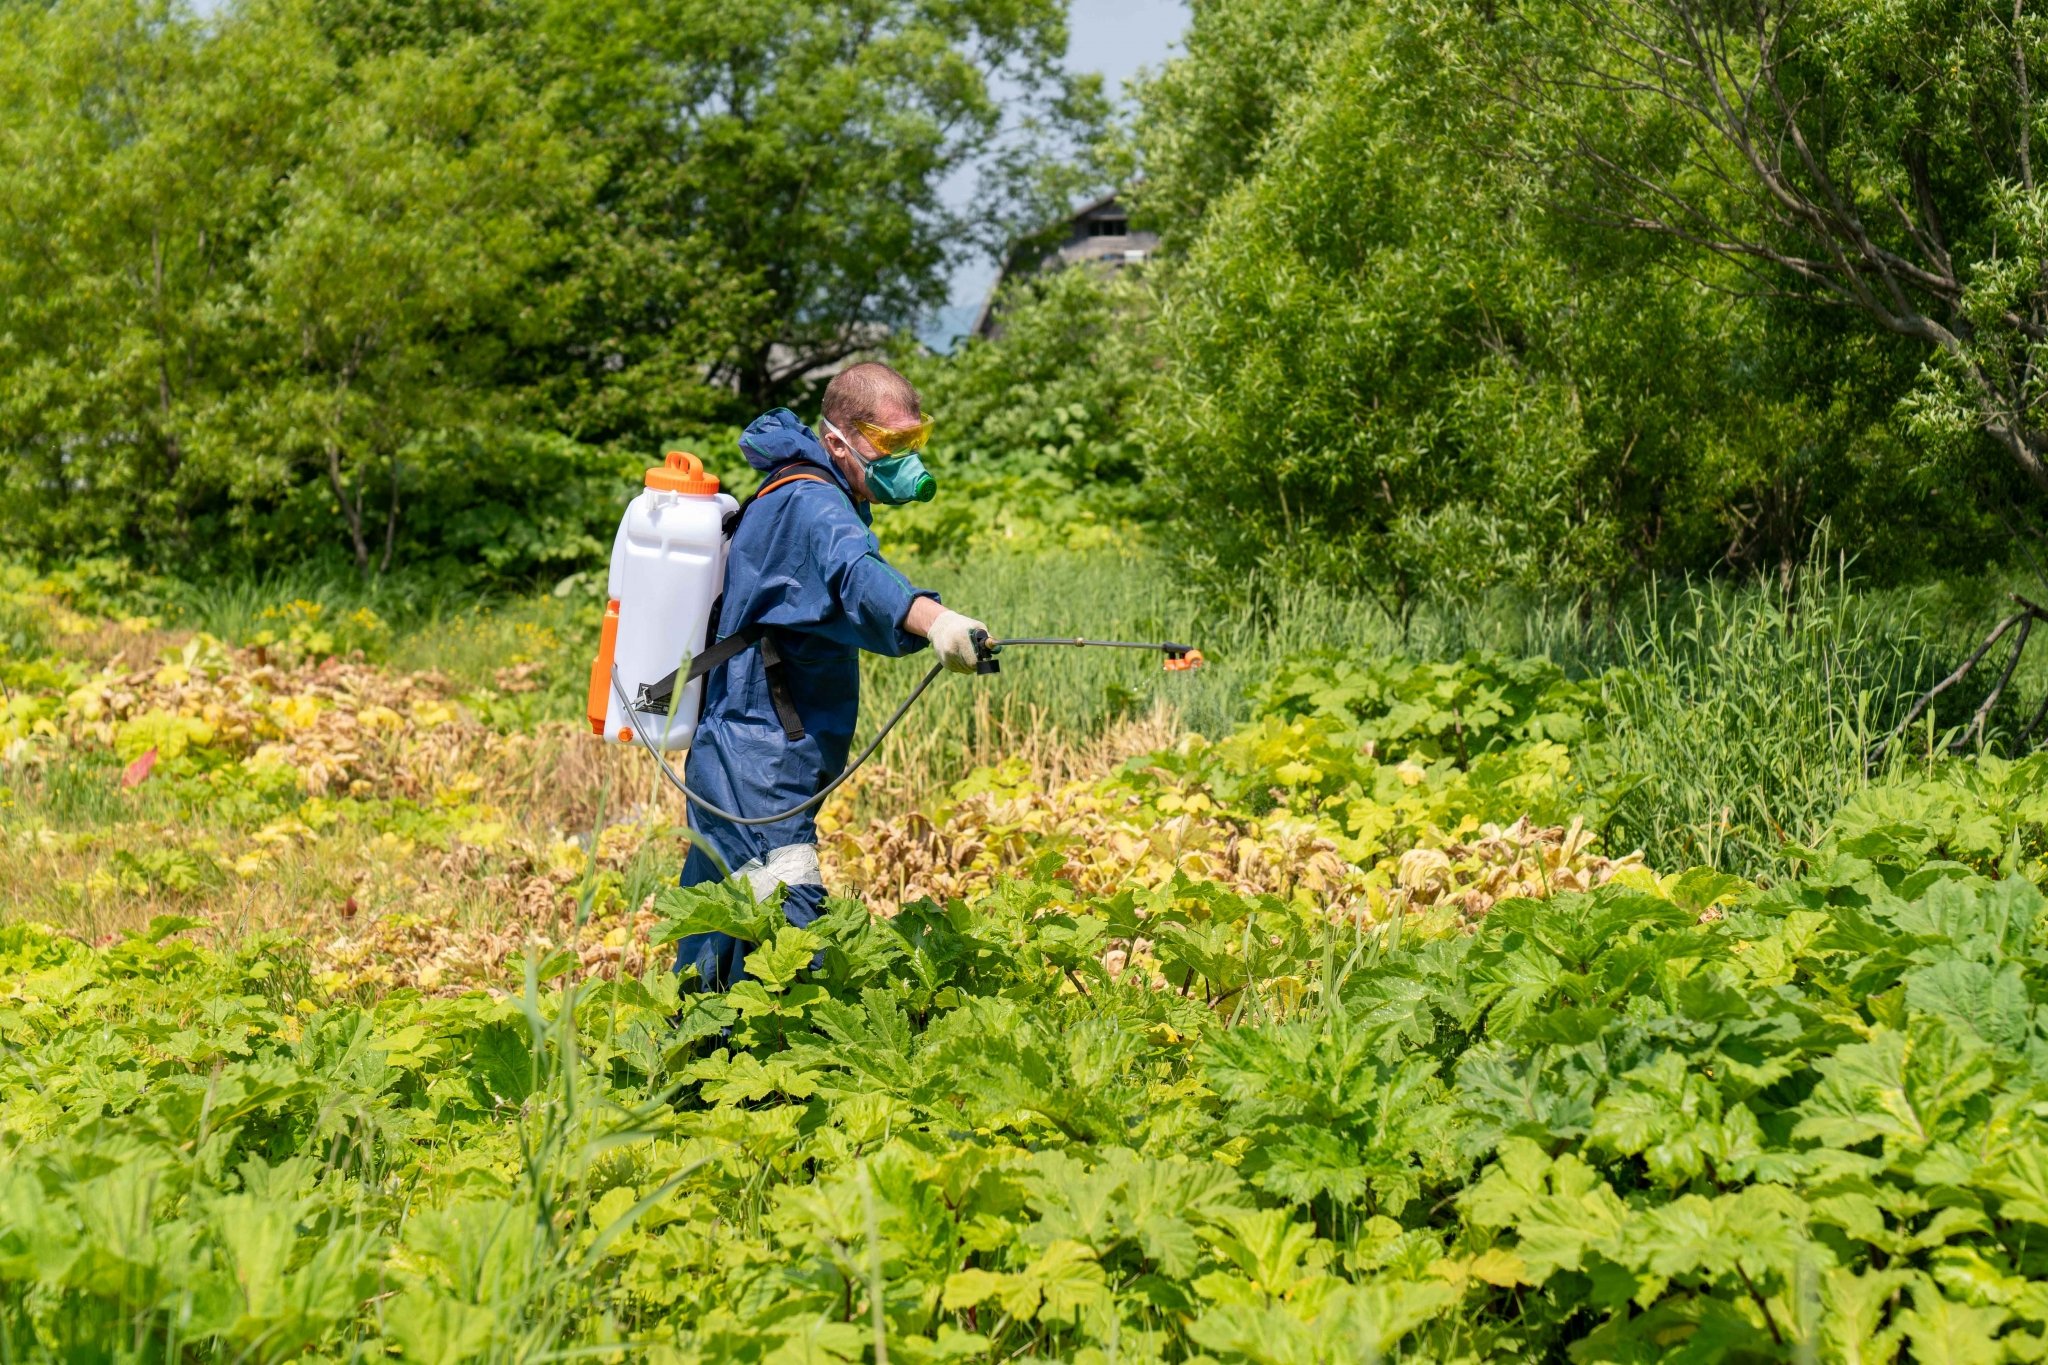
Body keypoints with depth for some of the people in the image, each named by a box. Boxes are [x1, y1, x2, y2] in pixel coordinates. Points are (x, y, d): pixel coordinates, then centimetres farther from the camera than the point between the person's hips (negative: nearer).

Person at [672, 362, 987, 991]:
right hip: (760, 766, -10)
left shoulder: (782, 497, 17)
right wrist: (931, 617, -55)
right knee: (791, 921, -22)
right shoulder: (811, 504, -16)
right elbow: (856, 573, -38)